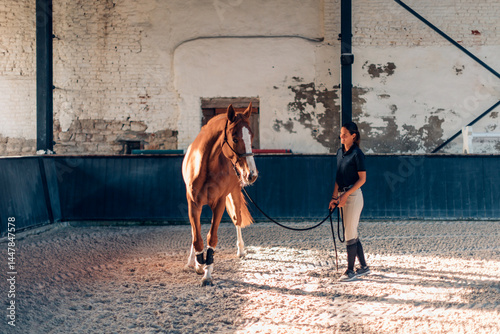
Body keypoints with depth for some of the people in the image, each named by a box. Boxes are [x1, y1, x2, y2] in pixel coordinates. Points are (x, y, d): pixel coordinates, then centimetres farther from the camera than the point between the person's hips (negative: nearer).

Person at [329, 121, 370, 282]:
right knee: (352, 233, 13)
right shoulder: (340, 152, 11)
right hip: (343, 195, 8)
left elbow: (362, 179, -14)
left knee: (350, 234, -5)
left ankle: (350, 270, 2)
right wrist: (334, 197, 10)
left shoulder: (357, 154, -12)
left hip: (353, 195, -8)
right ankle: (363, 267, 22)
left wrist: (346, 195, -19)